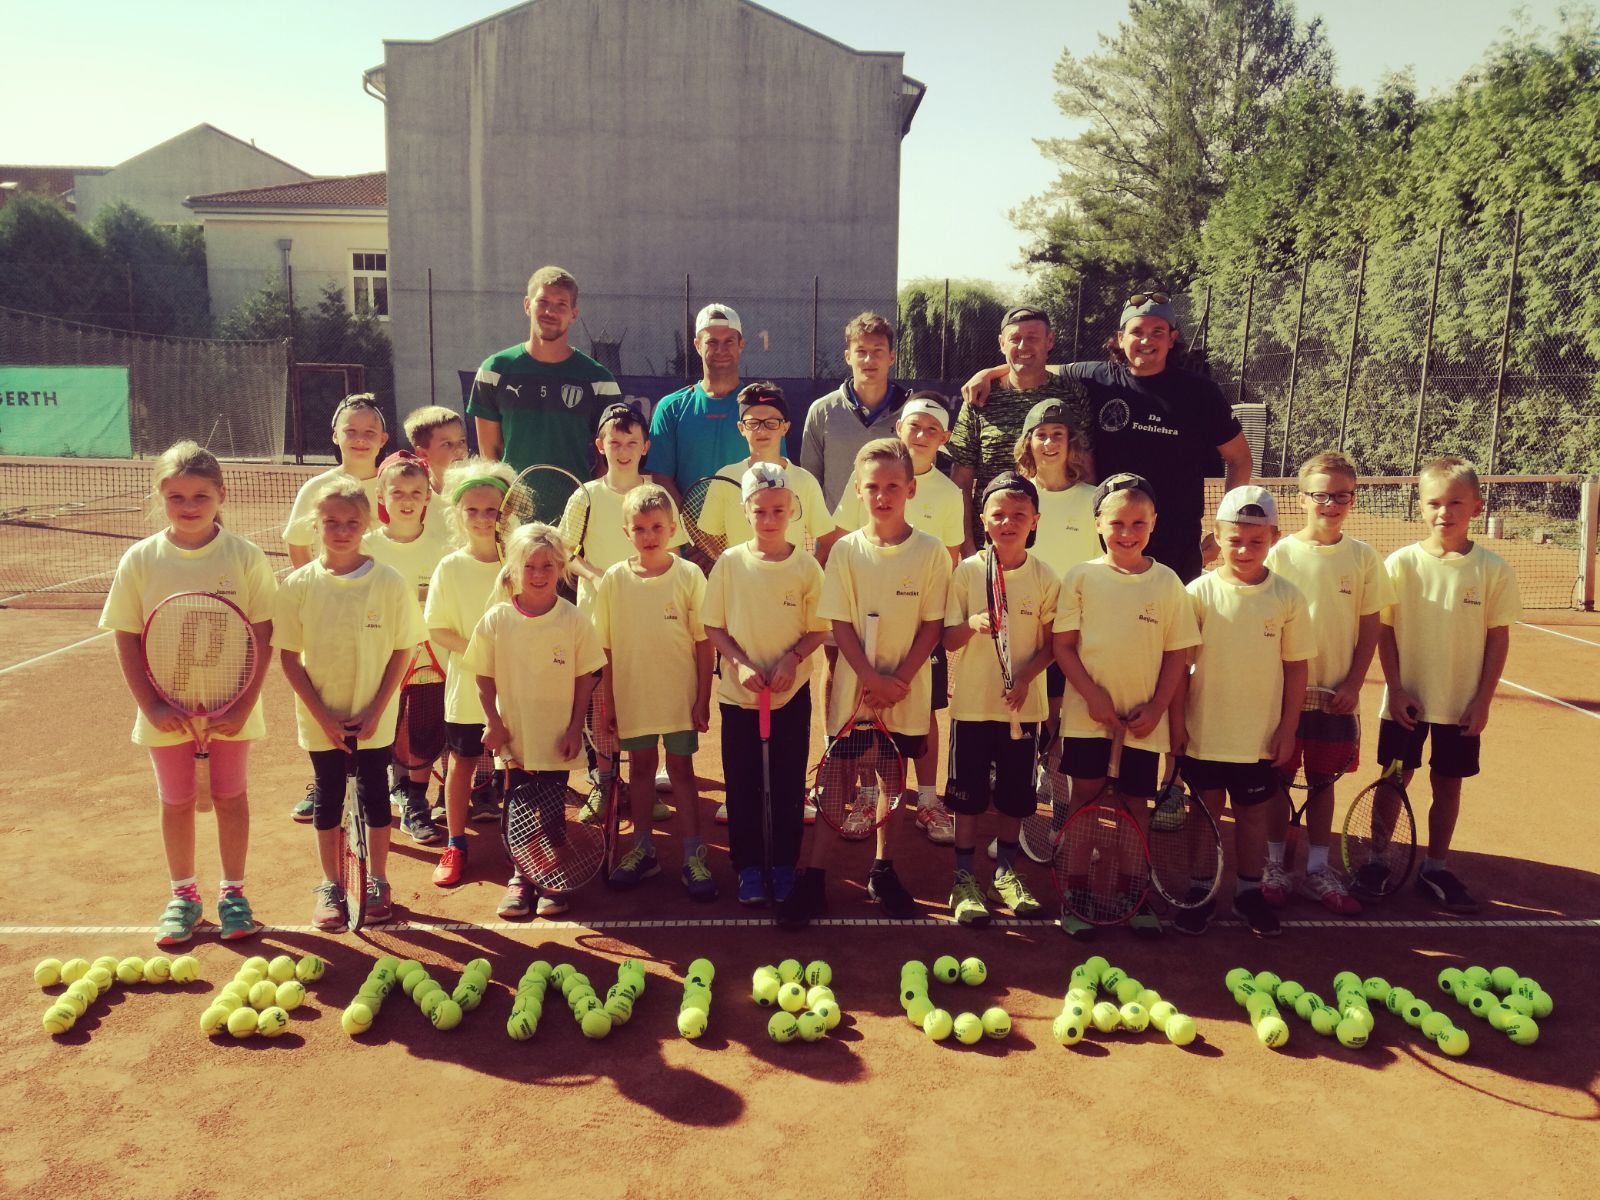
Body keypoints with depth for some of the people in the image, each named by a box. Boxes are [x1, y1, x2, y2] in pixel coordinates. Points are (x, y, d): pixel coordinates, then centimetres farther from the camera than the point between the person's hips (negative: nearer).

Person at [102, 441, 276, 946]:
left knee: (230, 796, 11)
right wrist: (151, 705, -10)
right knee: (176, 801, 13)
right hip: (167, 710, 1)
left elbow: (262, 635, -8)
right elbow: (127, 640, -2)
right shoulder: (140, 560, -5)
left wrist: (244, 705, -13)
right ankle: (183, 894, 29)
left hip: (230, 708, -1)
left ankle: (232, 891, 26)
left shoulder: (246, 557, -9)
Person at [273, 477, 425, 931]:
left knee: (374, 793, 10)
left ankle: (378, 882, 26)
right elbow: (289, 656, -4)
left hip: (374, 719, 0)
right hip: (321, 719, 1)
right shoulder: (298, 584, -7)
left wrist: (374, 712, -10)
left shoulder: (390, 582, -9)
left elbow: (402, 651, -4)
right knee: (328, 796, 12)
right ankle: (330, 886, 26)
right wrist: (323, 716, -10)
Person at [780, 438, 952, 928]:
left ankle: (883, 871, 28)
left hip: (907, 690, 1)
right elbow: (840, 624, -5)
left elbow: (933, 624, -4)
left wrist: (901, 680, -13)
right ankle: (813, 880, 10)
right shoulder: (846, 550, -4)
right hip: (854, 686, 0)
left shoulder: (931, 551, -5)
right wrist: (872, 678, -14)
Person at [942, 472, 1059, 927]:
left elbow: (1051, 645, 1)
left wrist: (1025, 676, -16)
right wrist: (972, 624, -23)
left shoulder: (1044, 577, -2)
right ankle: (965, 878, 19)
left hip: (1022, 705, 1)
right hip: (972, 702, -1)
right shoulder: (967, 572, -4)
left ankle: (1006, 872, 29)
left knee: (1014, 795, 12)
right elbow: (948, 640, -2)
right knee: (969, 795, 6)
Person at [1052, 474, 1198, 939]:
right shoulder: (1081, 576, -3)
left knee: (1135, 805, 11)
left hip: (1143, 719, 1)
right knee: (1084, 800, 4)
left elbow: (1176, 654, 3)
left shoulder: (1167, 582, 0)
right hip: (1088, 713, -1)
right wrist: (1093, 694, -13)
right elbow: (1062, 645, -3)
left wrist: (1157, 707, -6)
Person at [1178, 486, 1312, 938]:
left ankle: (1249, 891, 30)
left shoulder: (1287, 596, -5)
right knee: (1206, 812, 11)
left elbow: (1295, 667, 0)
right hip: (1205, 733, -1)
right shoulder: (1200, 592, -8)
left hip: (1262, 737, 1)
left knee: (1252, 814, 14)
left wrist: (1287, 729, -2)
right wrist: (1177, 722, -3)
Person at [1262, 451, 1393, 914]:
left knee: (1323, 781, 12)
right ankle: (1275, 866, 22)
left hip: (1337, 696, 2)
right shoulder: (1279, 554, -7)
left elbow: (1369, 628, 3)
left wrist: (1352, 684, -6)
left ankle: (1317, 871, 23)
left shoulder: (1363, 557, 0)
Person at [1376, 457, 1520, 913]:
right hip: (1406, 700, -1)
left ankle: (1435, 868, 27)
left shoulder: (1492, 568, -6)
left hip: (1462, 704, 1)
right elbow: (1385, 630, -3)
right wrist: (1396, 689, -8)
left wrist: (1483, 699, -4)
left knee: (1448, 785, 11)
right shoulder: (1401, 563, -7)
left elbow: (1498, 637, -1)